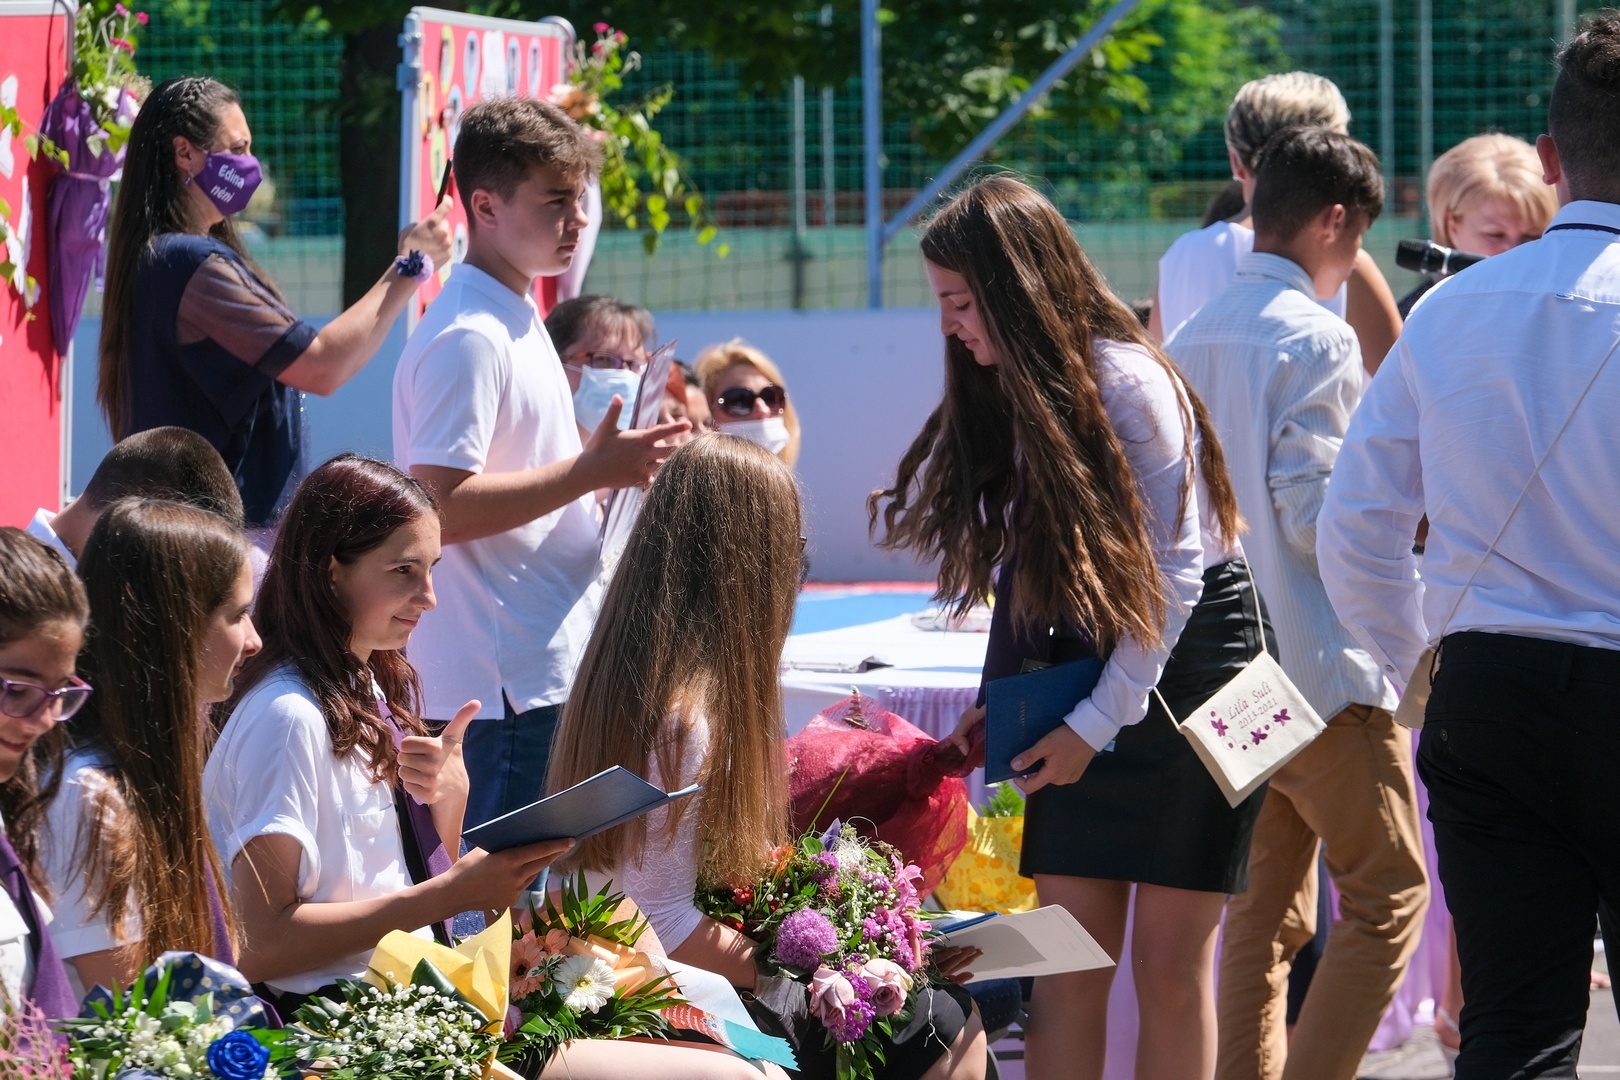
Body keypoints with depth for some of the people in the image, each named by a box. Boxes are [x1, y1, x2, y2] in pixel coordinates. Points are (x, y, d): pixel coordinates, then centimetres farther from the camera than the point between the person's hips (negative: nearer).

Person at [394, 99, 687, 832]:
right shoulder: (465, 340, -15)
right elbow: (440, 509, -22)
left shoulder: (515, 320, 18)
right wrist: (590, 472, -19)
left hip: (548, 671, 10)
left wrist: (608, 465, 13)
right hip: (501, 688, -10)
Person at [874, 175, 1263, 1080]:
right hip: (1080, 682, 6)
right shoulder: (1002, 396, 7)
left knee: (1171, 962, -4)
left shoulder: (1126, 383, -16)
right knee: (1068, 963, -1)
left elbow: (1175, 569, -17)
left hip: (1184, 660, -6)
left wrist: (1098, 721, -16)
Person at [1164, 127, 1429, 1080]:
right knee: (1388, 894, -2)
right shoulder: (1316, 338, -13)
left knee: (1264, 910, 12)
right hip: (1321, 664, -8)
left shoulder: (1192, 340, 10)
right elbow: (1314, 514, -18)